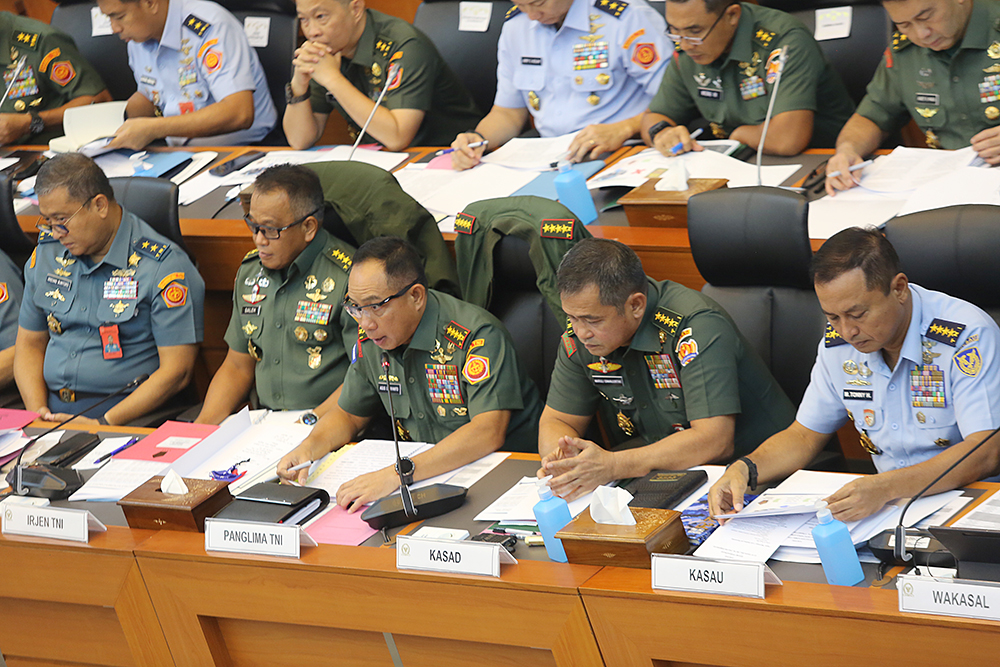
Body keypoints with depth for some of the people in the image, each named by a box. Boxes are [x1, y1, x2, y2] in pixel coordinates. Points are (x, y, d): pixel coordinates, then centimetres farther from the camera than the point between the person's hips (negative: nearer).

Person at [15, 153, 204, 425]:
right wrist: (37, 411, -1)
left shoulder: (165, 267, -7)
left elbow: (176, 371, -10)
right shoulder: (47, 255, 13)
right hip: (52, 407, 5)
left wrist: (102, 424, -18)